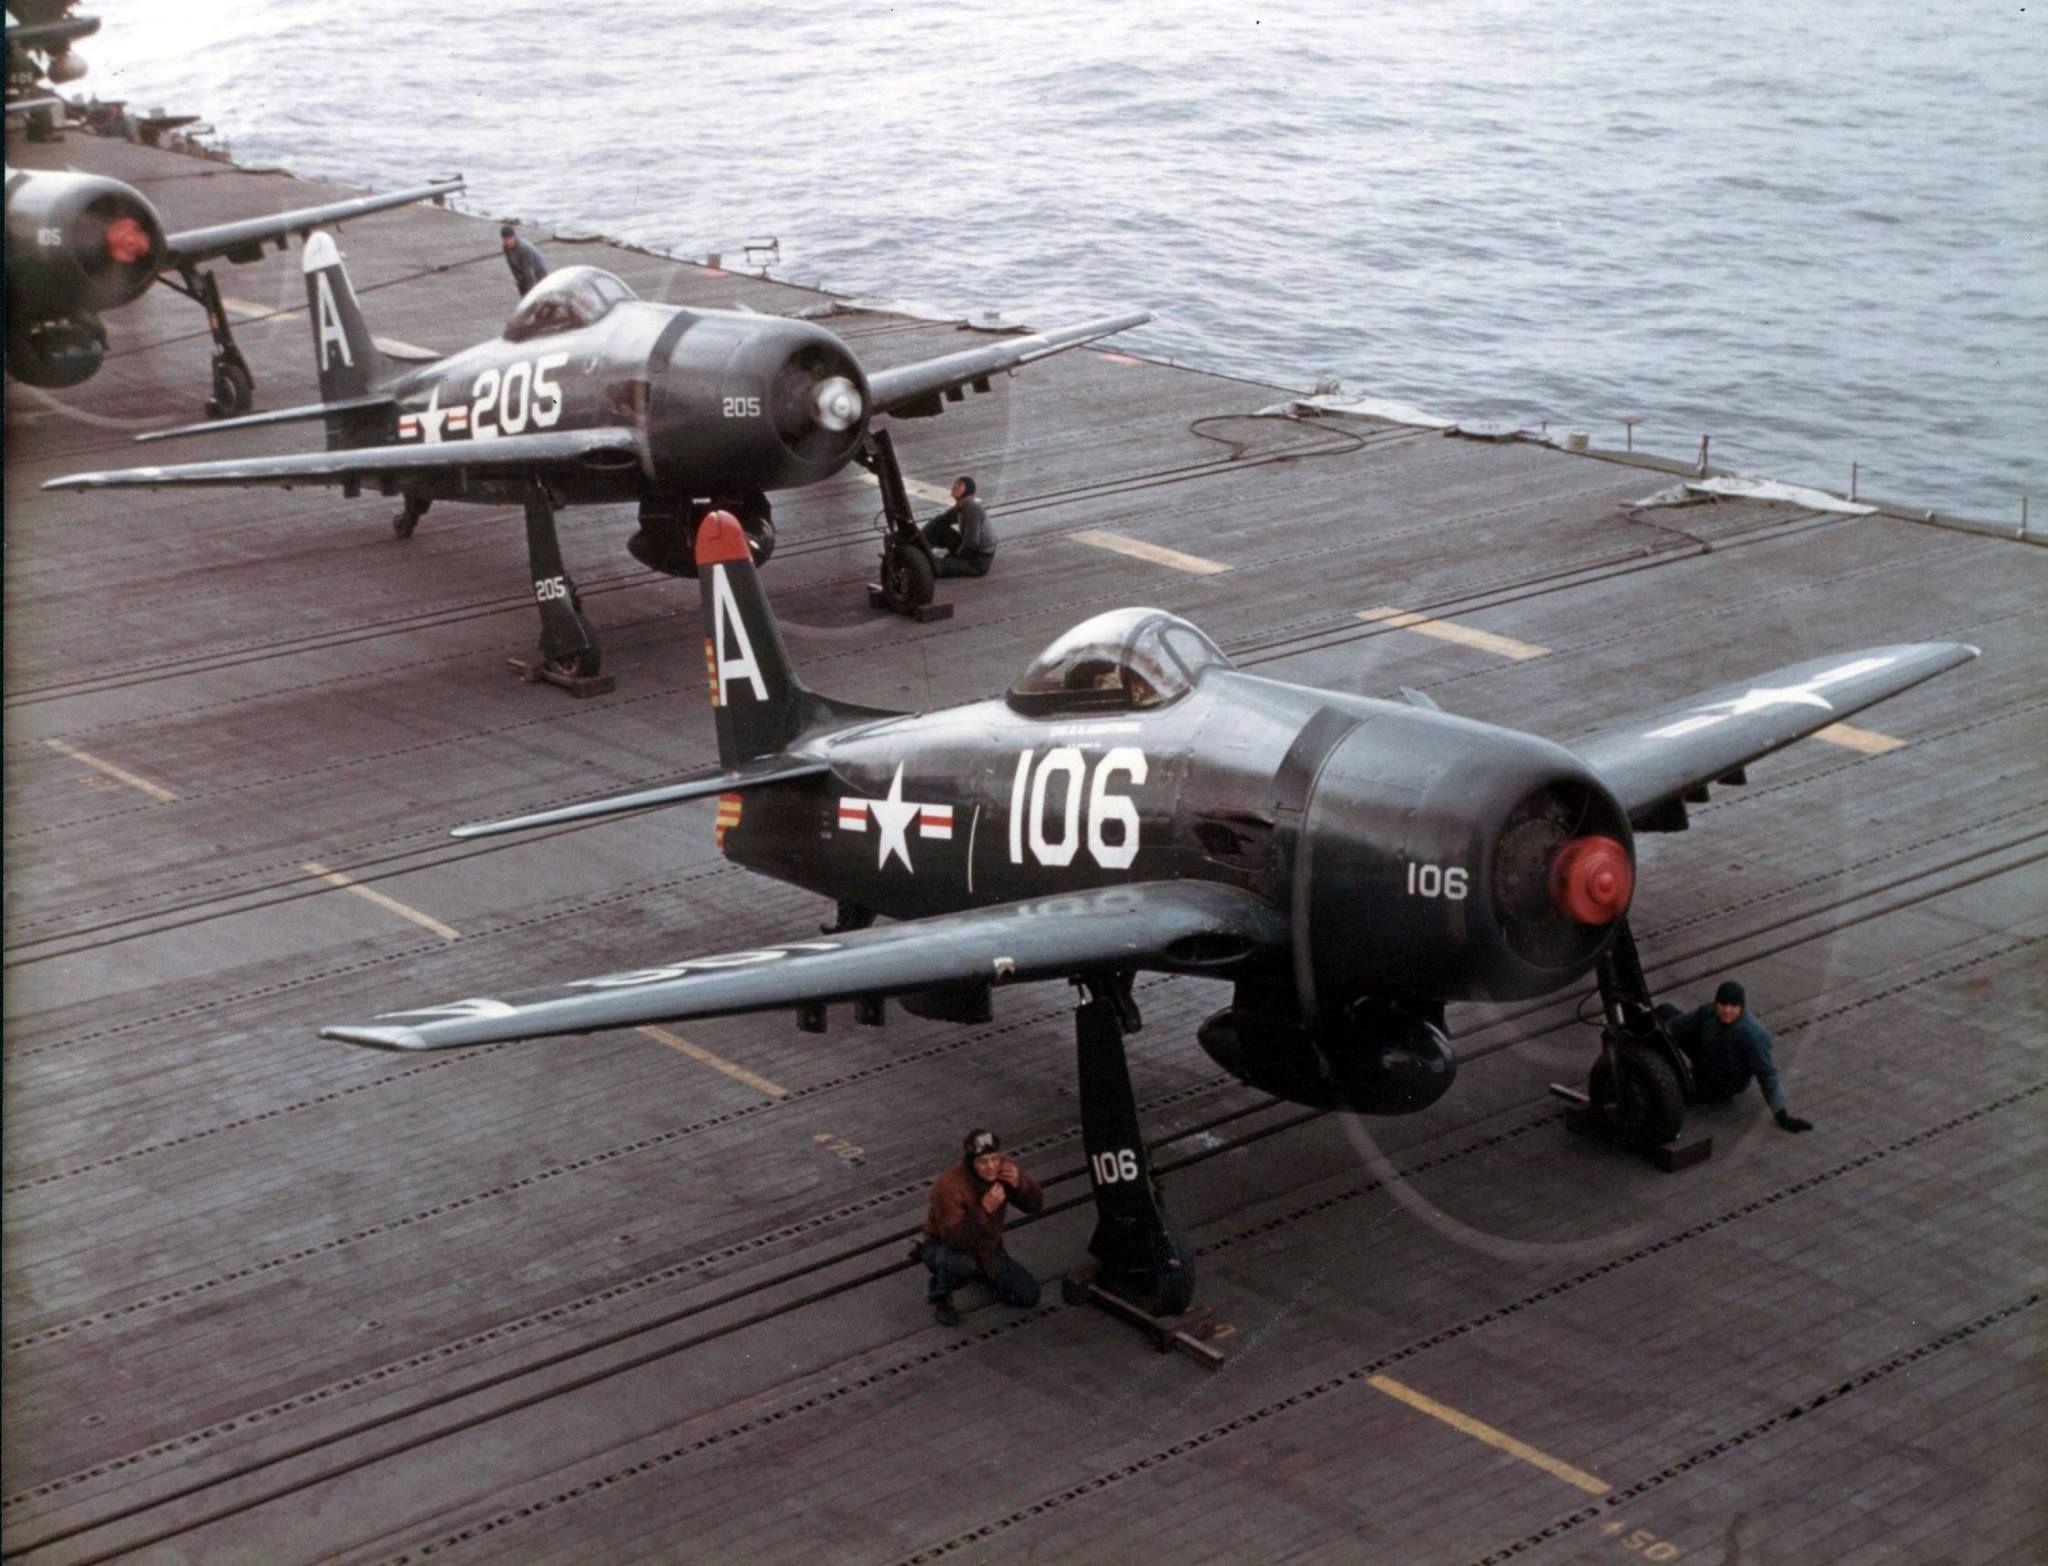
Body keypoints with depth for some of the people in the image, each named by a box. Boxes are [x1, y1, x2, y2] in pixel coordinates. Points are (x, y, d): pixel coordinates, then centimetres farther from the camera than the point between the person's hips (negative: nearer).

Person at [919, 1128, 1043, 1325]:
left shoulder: (1004, 1169, -15)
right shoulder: (949, 1186, -33)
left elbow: (1035, 1205, -9)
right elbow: (954, 1238, -37)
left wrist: (1019, 1183, -30)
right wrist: (985, 1209, -45)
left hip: (987, 1248, 6)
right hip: (946, 1247, -6)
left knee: (1028, 1296, -2)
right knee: (962, 1262, -42)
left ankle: (980, 1272, 25)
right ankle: (939, 1294, -7)